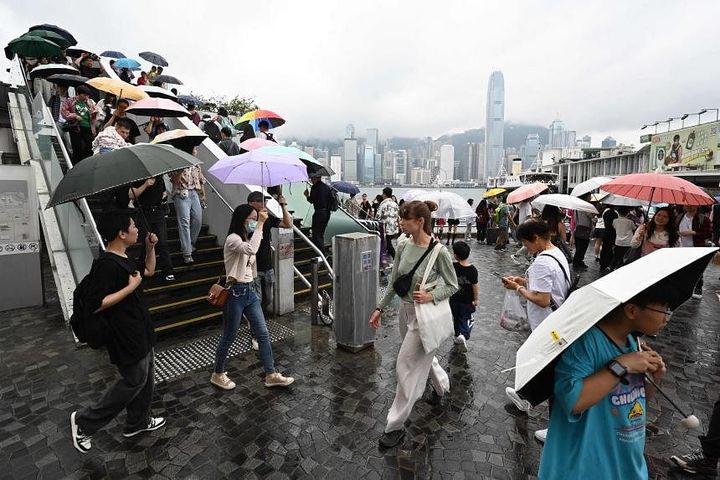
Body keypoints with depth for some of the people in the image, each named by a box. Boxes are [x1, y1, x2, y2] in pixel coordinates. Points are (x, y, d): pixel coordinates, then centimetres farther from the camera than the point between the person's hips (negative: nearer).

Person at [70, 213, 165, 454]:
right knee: (134, 381, 5)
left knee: (146, 378, 19)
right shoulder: (106, 264, -25)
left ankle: (138, 422, 36)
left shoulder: (123, 259, 5)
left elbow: (148, 271, 22)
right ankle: (84, 421, 24)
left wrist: (150, 248, 8)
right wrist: (130, 287, -24)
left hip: (141, 331, 10)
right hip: (126, 336, -10)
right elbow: (95, 304, -27)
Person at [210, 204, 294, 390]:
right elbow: (251, 250, -38)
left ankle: (271, 375, 15)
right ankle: (218, 375, 31)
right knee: (229, 337, 8)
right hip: (235, 293, -8)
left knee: (263, 334, 6)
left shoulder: (248, 238, 12)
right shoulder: (233, 239, -16)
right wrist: (260, 224, -32)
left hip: (250, 291, 8)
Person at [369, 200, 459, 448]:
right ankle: (442, 385, 58)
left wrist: (431, 296, -25)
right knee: (422, 356, 27)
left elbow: (453, 286, -9)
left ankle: (395, 425, 20)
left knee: (406, 368, 1)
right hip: (405, 310, 7)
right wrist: (380, 308, 7)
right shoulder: (403, 246, -4)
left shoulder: (439, 252, -22)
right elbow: (394, 282, 5)